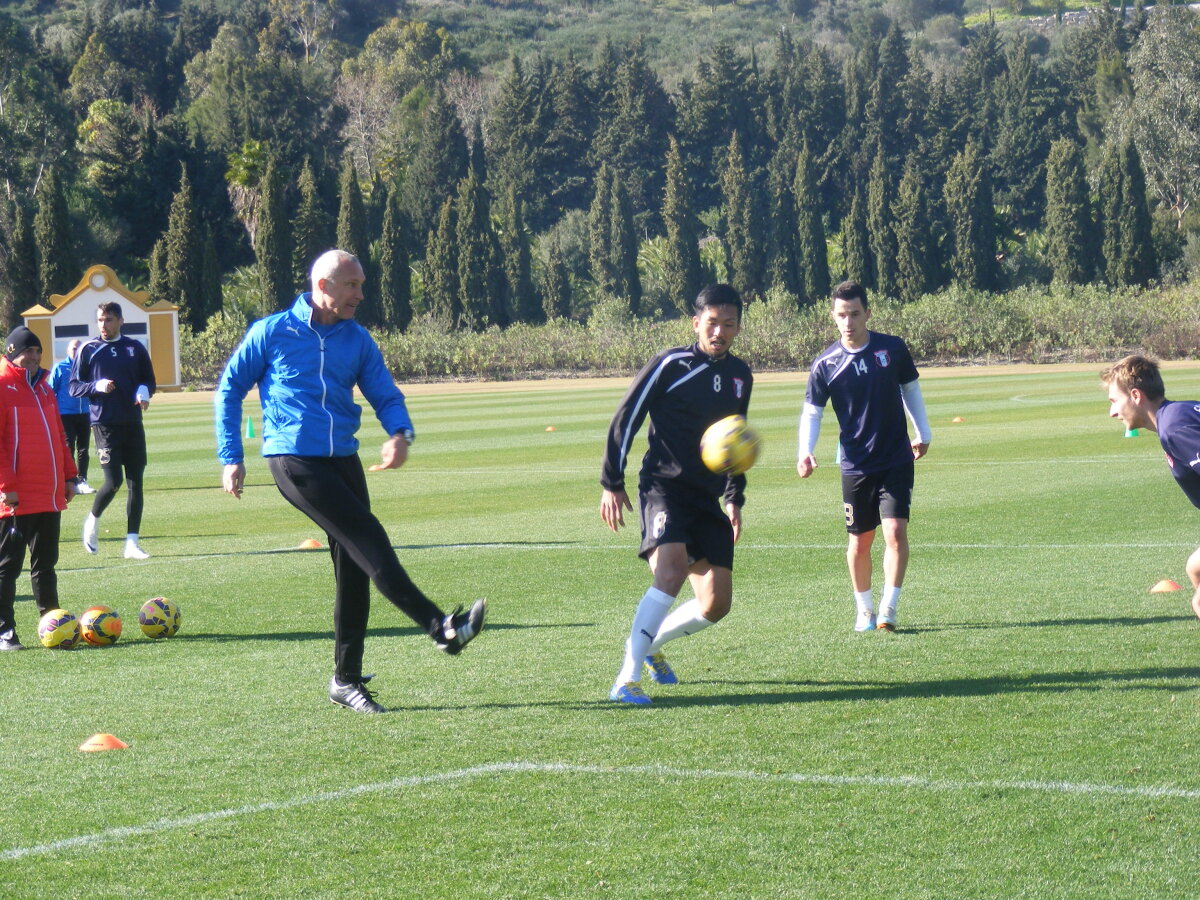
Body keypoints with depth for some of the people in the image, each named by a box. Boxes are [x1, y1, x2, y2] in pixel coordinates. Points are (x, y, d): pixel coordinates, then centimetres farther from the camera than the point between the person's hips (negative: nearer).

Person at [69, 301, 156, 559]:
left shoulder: (135, 348, 9)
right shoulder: (88, 350, 2)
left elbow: (149, 381, 16)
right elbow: (73, 387, 2)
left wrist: (144, 391, -7)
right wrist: (96, 386, -17)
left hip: (133, 424, 3)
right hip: (104, 424, -3)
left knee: (135, 482, 1)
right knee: (113, 481, -11)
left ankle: (132, 543, 6)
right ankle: (93, 521, 18)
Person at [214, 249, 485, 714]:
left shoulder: (358, 340, 12)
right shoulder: (273, 333, 0)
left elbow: (385, 394, 10)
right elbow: (230, 389, 6)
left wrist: (399, 432, -12)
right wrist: (230, 457, 2)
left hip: (343, 460, 6)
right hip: (294, 461, -6)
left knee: (353, 568, 4)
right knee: (367, 537, -19)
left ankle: (347, 679, 13)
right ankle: (439, 626, -26)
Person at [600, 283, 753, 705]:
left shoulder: (740, 377, 13)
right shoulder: (670, 365, -7)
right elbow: (624, 420, -3)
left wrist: (735, 498, 23)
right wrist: (612, 483, -6)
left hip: (708, 498, 6)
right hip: (665, 485, -6)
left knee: (717, 603, 1)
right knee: (672, 570, -29)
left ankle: (650, 643, 30)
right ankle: (627, 679, -28)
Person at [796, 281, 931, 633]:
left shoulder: (893, 349, -3)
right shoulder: (825, 364, -6)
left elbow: (910, 389, 12)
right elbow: (811, 412, -3)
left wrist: (923, 434, 15)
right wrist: (805, 452, -19)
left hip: (897, 460, 0)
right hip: (856, 466, 0)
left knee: (895, 531, -14)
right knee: (860, 543, 7)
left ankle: (888, 609, -11)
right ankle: (863, 610, 25)